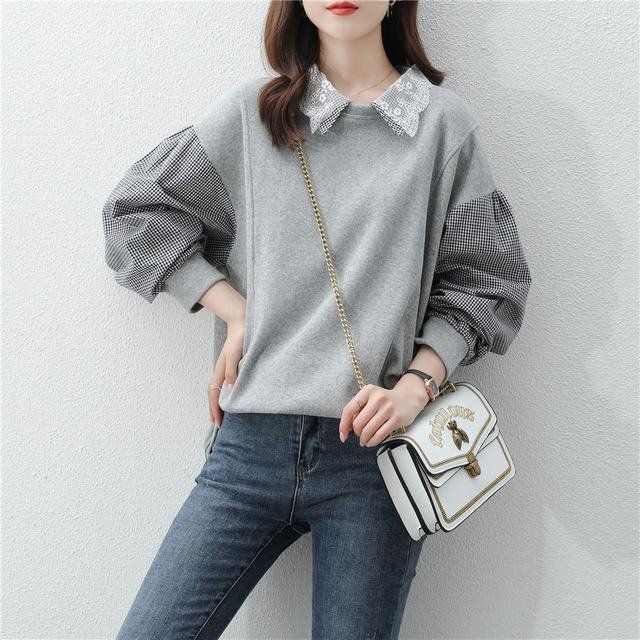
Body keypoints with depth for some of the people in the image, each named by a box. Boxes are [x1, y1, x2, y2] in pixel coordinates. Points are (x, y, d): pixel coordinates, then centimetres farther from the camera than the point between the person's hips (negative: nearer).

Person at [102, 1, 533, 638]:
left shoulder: (444, 121, 6)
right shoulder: (249, 113, 8)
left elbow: (485, 280, 7)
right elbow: (135, 212, 12)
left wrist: (416, 383, -9)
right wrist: (235, 310, 1)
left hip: (375, 447, -1)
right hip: (252, 442, 2)